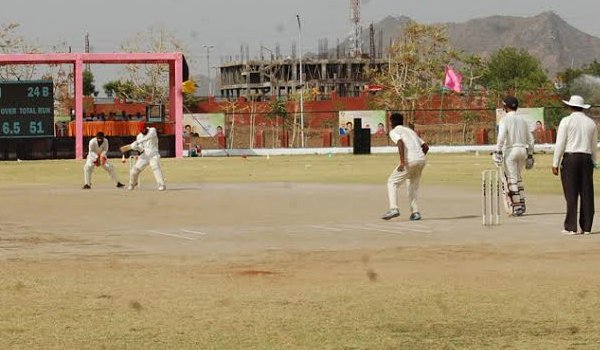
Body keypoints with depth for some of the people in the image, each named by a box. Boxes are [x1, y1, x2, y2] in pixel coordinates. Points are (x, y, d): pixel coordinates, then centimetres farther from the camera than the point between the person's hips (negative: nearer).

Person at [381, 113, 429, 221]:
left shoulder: (393, 132, 6)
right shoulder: (410, 131, 28)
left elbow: (400, 143, -15)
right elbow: (425, 147, 22)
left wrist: (402, 162, -19)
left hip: (410, 160, -7)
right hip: (421, 160, 7)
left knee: (392, 182, 4)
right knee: (413, 186, 21)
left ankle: (394, 208, -12)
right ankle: (415, 212, 11)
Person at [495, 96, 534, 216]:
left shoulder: (505, 119, -6)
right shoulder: (522, 119, 13)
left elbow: (501, 136, -19)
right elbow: (530, 139, 15)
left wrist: (498, 151, -20)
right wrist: (530, 155, 19)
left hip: (510, 150, -6)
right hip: (523, 150, 6)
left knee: (511, 179, -2)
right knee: (518, 177, 19)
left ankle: (516, 207, -5)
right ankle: (521, 203, 15)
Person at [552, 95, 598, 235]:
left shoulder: (566, 121, -4)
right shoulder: (591, 123, 10)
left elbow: (560, 144, -7)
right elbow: (594, 146, 14)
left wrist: (555, 163, -4)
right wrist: (593, 163, 23)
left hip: (570, 158, -4)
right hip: (586, 158, 4)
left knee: (571, 194, -2)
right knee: (587, 193, 6)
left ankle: (571, 227, -2)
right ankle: (586, 227, 7)